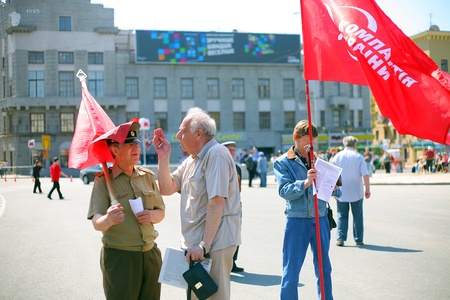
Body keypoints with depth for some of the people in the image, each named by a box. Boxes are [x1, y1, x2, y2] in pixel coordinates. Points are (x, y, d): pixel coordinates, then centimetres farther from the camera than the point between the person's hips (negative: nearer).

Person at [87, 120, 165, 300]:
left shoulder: (147, 176, 9)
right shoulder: (103, 180, -5)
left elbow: (161, 212, 15)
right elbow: (97, 224, -15)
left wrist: (152, 215, -7)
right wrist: (109, 219, -37)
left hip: (151, 254, 5)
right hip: (118, 256, -4)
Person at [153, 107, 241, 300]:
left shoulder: (216, 155, -16)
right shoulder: (192, 159, 15)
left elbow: (217, 202, -23)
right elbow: (167, 188, 14)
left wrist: (204, 244, -25)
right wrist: (163, 156, 3)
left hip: (214, 243, -10)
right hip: (194, 244, 10)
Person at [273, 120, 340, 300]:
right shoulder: (282, 162, 0)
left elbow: (330, 188, 12)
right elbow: (284, 191, -14)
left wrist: (333, 187, -11)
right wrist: (305, 183, -29)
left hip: (320, 219, 4)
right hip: (297, 221, -4)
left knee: (324, 268, 15)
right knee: (291, 272, 0)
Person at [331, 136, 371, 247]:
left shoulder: (337, 156, 2)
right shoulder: (359, 157, -4)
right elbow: (365, 175, -10)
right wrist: (367, 189, -3)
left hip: (341, 192, 1)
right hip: (356, 192, -1)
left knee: (342, 215, 8)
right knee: (357, 216, 10)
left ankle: (340, 238, -1)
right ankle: (359, 239, 13)